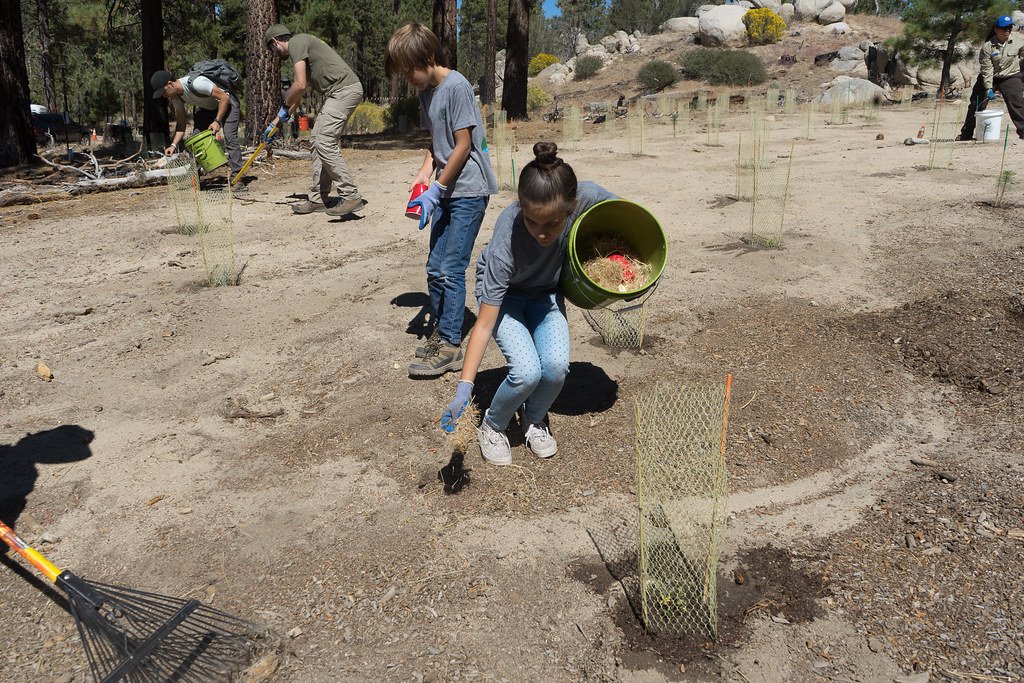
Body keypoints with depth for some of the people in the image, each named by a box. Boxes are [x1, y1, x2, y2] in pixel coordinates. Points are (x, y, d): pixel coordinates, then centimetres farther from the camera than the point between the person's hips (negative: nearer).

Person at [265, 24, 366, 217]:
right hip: (341, 92, 10)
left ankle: (351, 196, -15)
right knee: (318, 140, 11)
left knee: (325, 142, -15)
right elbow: (298, 93, 32)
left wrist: (285, 107, 4)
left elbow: (300, 85, -14)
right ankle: (318, 199, 14)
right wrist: (275, 123, 36)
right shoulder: (300, 45, 27)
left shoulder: (297, 42, -4)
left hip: (344, 90, -10)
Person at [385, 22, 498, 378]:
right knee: (435, 268, 10)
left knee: (451, 269, -9)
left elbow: (463, 145, -16)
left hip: (468, 191, -8)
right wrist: (425, 172, 0)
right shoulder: (426, 92, 11)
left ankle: (450, 346, -1)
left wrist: (435, 190, -15)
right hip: (445, 192, 9)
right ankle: (440, 333, 22)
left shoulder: (456, 86, -14)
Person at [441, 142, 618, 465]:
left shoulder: (586, 196, -32)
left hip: (546, 292, 3)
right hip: (503, 293, -3)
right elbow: (485, 323, -35)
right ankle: (492, 426, 8)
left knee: (556, 365, -22)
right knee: (527, 371, -25)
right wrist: (464, 387, -38)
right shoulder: (506, 243, -40)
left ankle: (534, 420, 11)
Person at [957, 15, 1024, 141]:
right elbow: (987, 69, -15)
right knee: (976, 105, 4)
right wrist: (988, 88, -20)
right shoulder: (988, 46, -15)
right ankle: (966, 134, 16)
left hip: (1010, 78, 0)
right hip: (988, 79, 0)